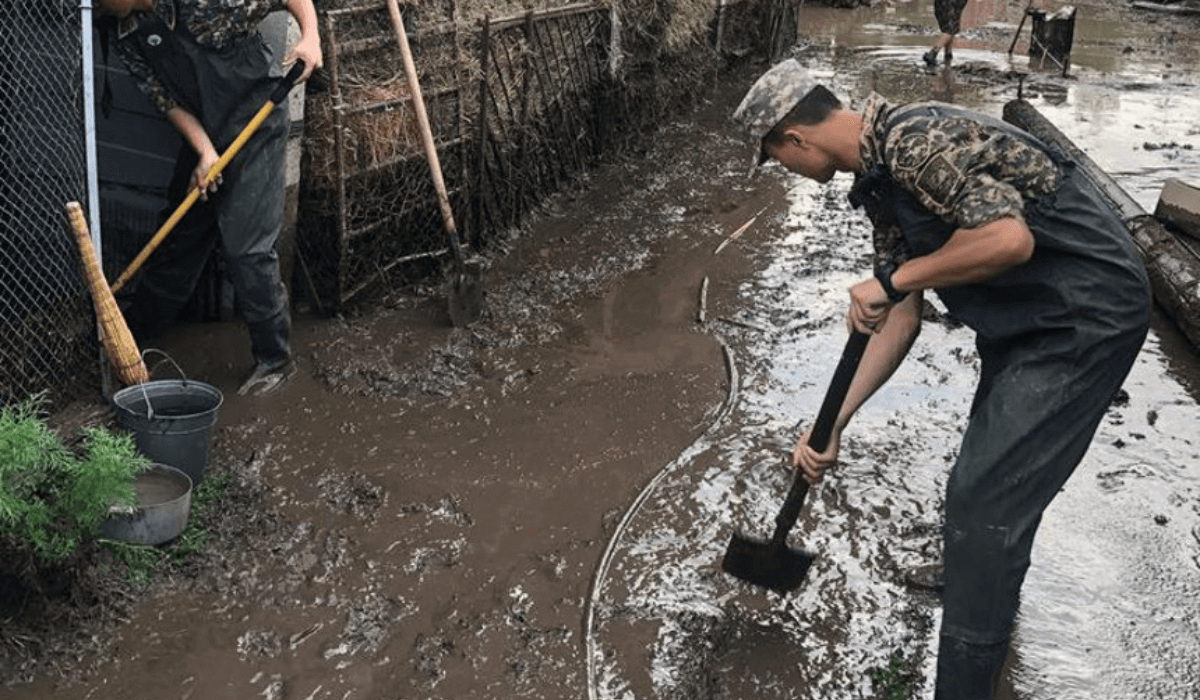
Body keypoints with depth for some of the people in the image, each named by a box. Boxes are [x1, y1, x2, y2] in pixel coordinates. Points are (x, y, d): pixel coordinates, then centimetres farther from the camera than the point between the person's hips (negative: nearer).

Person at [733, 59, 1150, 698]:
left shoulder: (916, 140, -24)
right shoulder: (880, 176, 7)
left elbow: (1009, 239, -35)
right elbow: (902, 318, 7)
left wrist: (895, 277, -23)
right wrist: (833, 423, 3)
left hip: (1085, 316, -10)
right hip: (1023, 315, 10)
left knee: (983, 496, -11)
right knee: (993, 461, 28)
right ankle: (991, 590, 54)